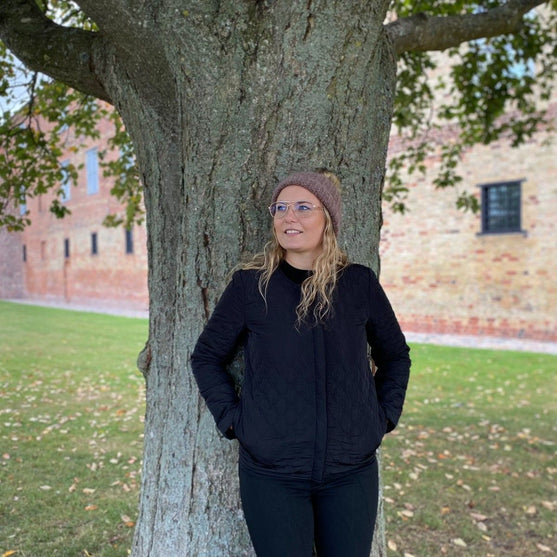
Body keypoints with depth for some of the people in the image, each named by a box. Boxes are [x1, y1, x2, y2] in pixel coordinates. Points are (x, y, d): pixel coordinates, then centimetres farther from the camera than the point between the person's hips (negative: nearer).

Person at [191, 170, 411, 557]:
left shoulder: (360, 283, -2)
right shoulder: (250, 284, -6)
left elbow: (395, 355, 13)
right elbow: (207, 357, 5)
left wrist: (384, 415, 5)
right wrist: (232, 418, -3)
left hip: (351, 472, 2)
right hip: (271, 474, -1)